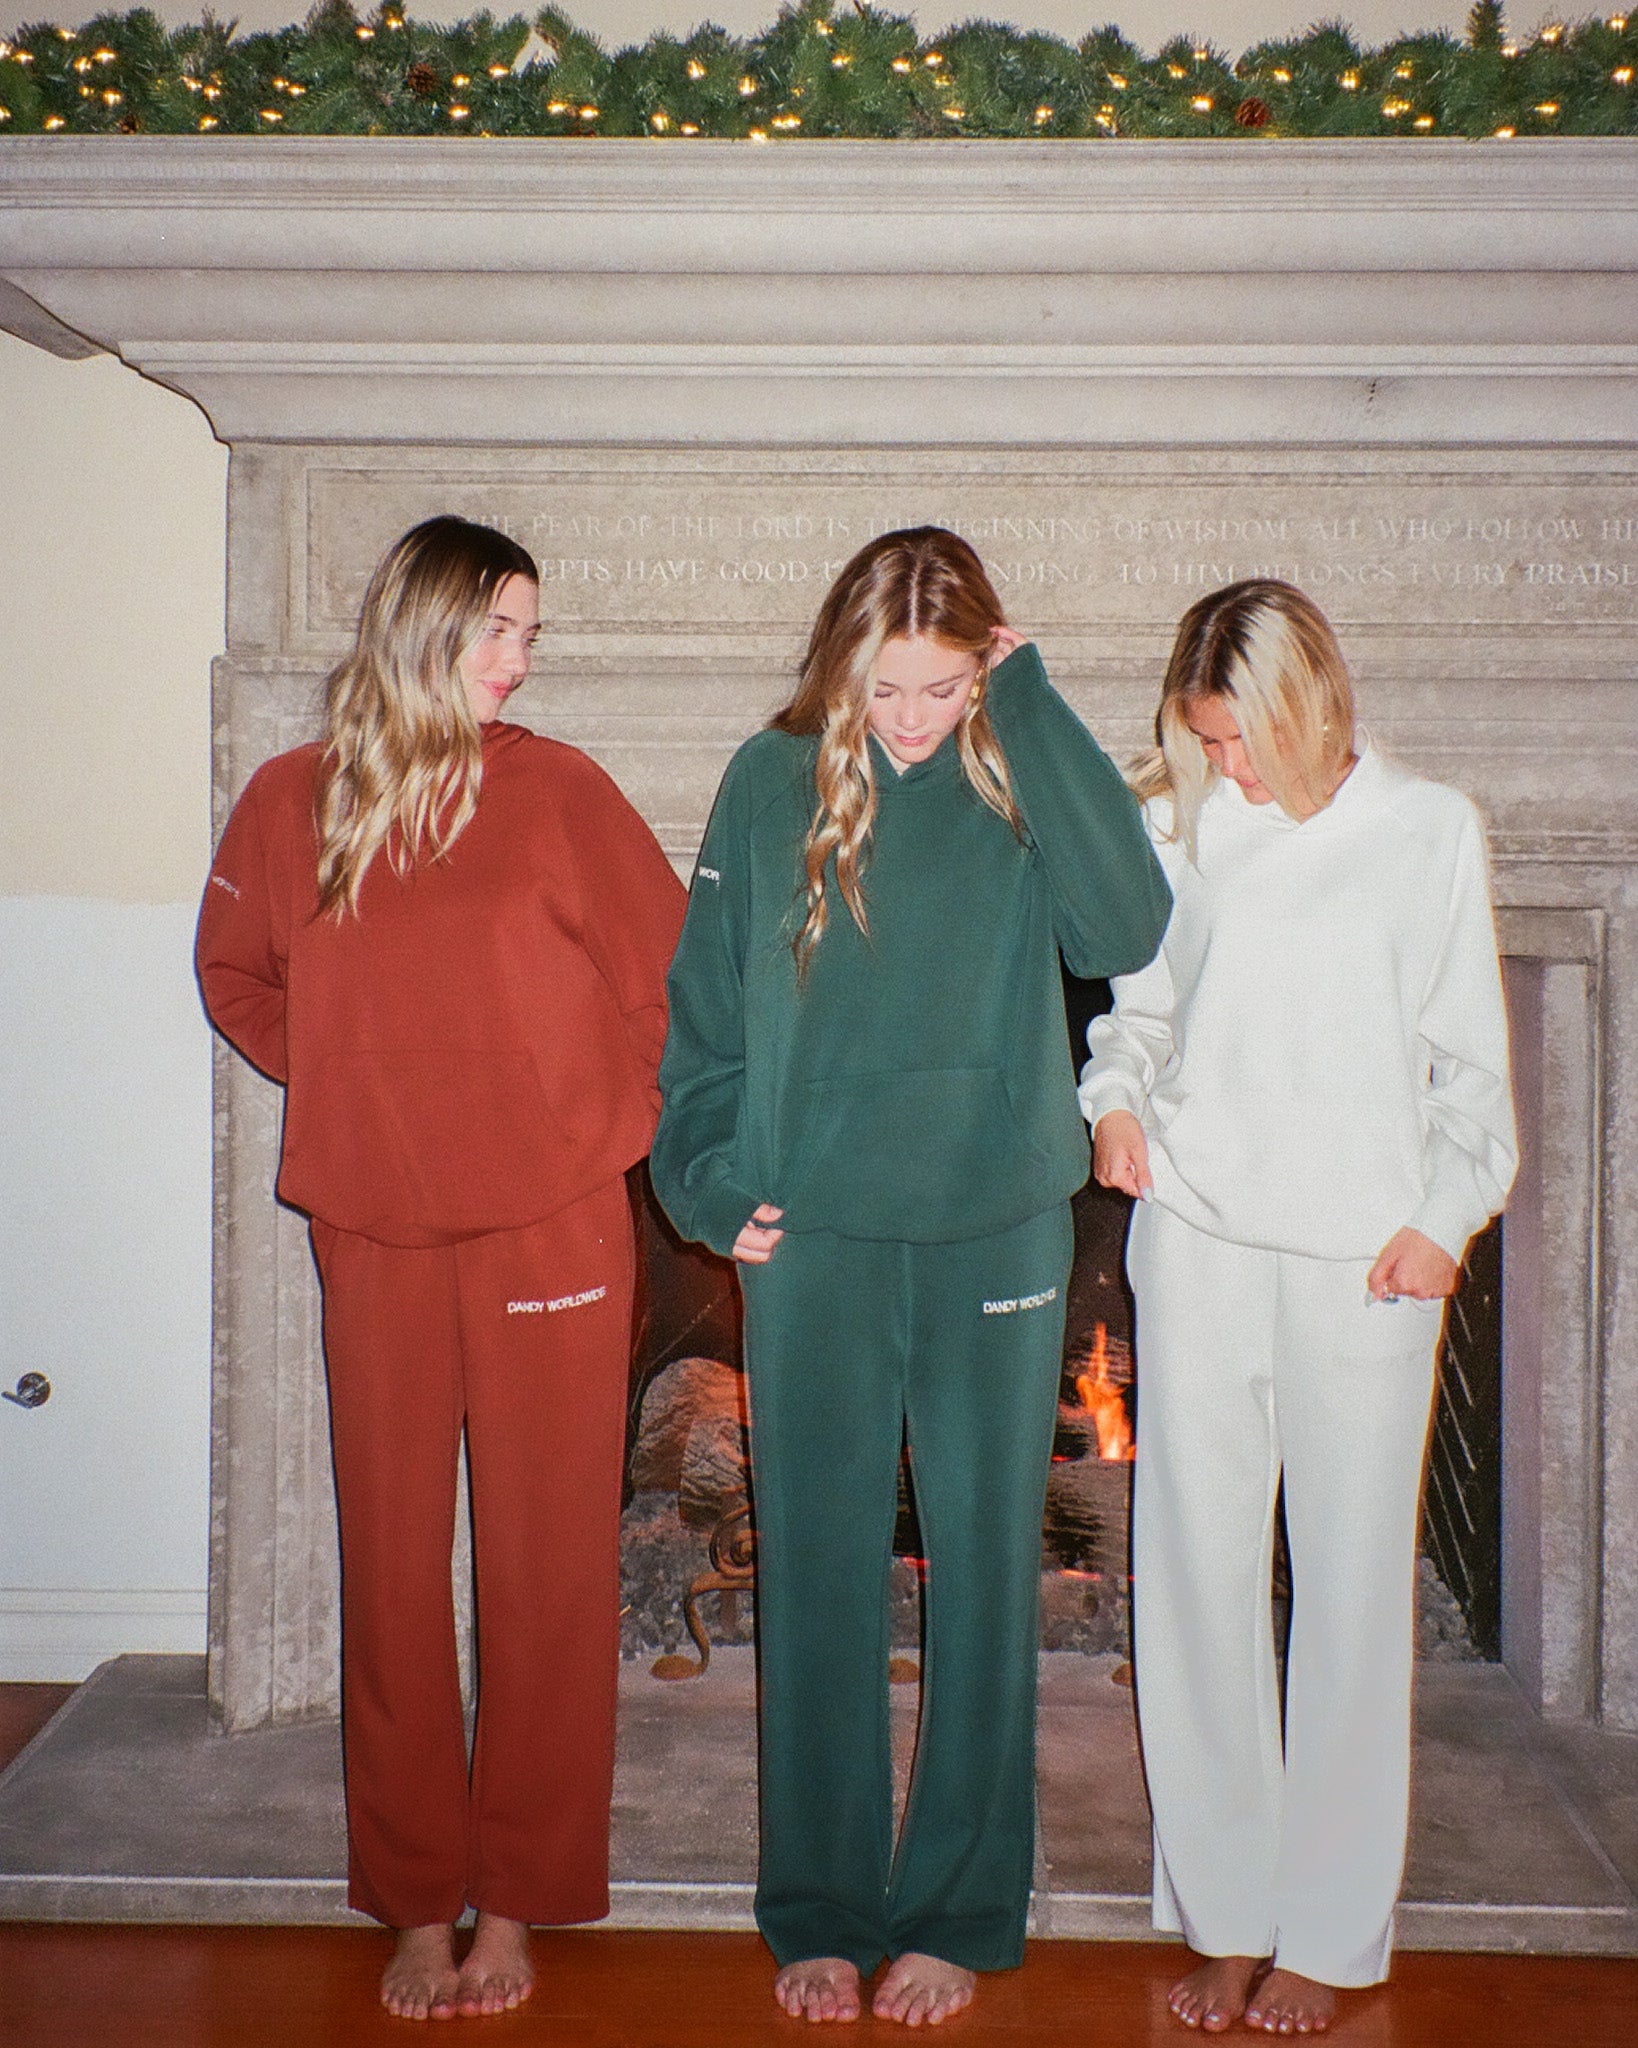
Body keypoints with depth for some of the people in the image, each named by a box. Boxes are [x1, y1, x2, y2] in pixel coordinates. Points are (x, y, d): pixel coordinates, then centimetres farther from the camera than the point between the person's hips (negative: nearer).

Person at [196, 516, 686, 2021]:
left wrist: (605, 1108, 1)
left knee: (548, 1566, 4)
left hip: (550, 1230, -1)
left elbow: (666, 965, 3)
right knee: (393, 1567, 8)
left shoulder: (555, 790, -1)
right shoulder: (295, 798, 3)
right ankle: (417, 1904, 22)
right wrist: (351, 1087, 9)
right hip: (376, 1234, 2)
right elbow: (238, 975, 18)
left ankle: (519, 1898, 19)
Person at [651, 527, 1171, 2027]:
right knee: (817, 1577, 8)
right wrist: (713, 1185, -4)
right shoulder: (774, 782, 1)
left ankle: (958, 1915, 24)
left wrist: (1034, 709, -16)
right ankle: (821, 1914, 24)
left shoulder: (1021, 781, -1)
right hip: (812, 1241, 0)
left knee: (985, 1576, 8)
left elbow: (1127, 928, -19)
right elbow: (703, 1007, 5)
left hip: (997, 1237, 0)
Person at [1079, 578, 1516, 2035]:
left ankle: (1328, 1931, 17)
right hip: (1197, 1232, 2)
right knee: (1195, 1572, 4)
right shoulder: (1184, 829, 9)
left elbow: (1469, 1054, 5)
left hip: (1365, 1250, -2)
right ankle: (1227, 1914, 19)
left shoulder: (1430, 831, 4)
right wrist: (1114, 1096, 0)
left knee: (1351, 1583, 3)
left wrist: (1444, 1215, -4)